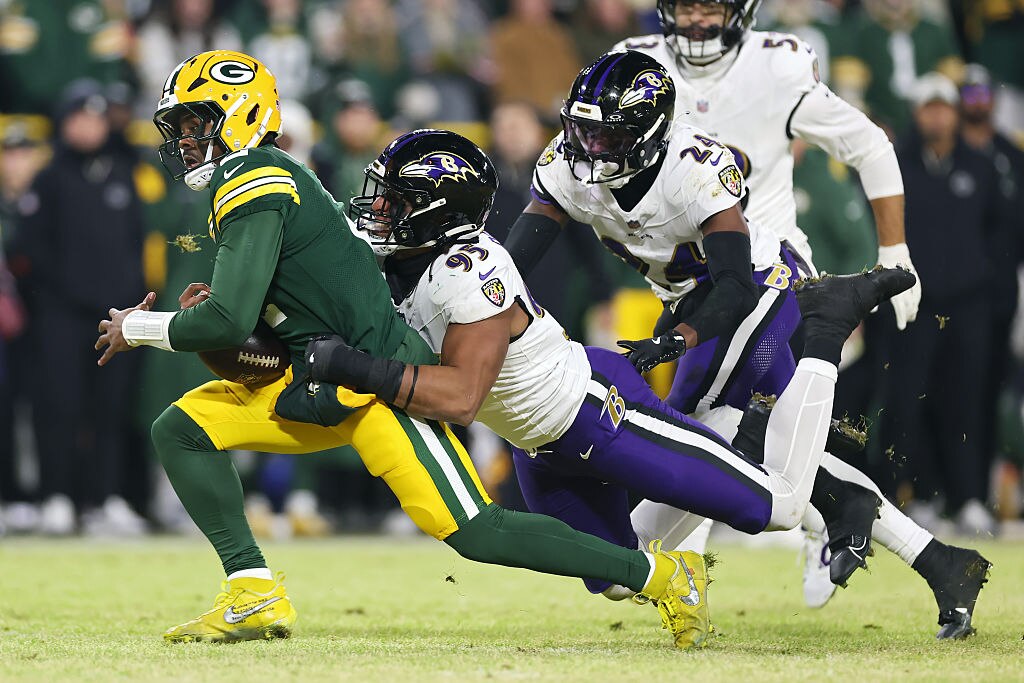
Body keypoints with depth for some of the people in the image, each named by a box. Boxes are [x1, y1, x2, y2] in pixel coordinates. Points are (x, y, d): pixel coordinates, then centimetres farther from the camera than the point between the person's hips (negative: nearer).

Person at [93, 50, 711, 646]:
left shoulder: (253, 186, -14)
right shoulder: (274, 178, 17)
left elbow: (229, 324, -21)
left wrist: (138, 328, -7)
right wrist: (206, 306, 6)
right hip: (321, 382, 10)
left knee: (475, 532, -13)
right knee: (181, 429, 0)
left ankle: (660, 573, -2)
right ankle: (254, 595, -3)